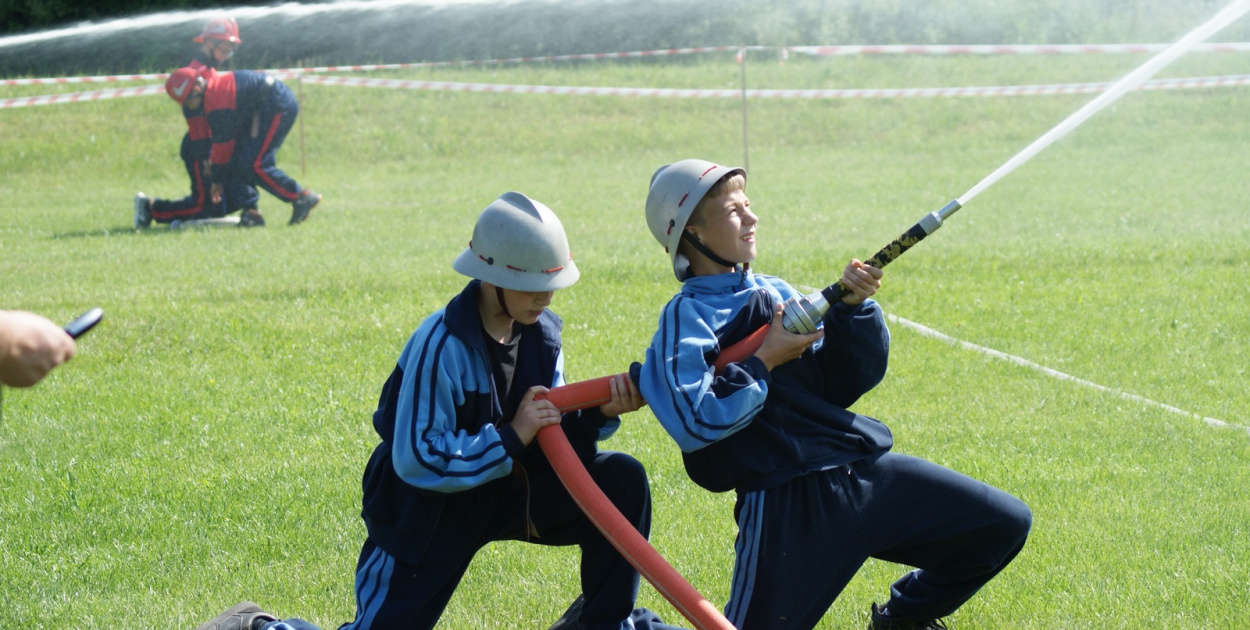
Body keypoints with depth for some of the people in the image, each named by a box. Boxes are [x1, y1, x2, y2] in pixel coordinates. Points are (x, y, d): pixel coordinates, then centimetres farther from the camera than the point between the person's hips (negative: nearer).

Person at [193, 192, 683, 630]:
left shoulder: (541, 333, -5)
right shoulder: (441, 346, -28)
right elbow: (417, 461, -29)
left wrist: (598, 414, -18)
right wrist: (511, 438, -31)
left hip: (507, 492, 6)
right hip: (427, 511, -6)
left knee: (622, 481, -9)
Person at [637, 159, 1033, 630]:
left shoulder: (775, 292, 16)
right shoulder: (687, 319, -2)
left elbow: (851, 381, 13)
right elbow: (695, 423, -17)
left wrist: (852, 308, -2)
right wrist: (767, 359, -11)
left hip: (865, 470, 6)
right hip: (786, 505, -6)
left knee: (1005, 525, 5)